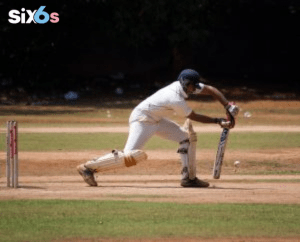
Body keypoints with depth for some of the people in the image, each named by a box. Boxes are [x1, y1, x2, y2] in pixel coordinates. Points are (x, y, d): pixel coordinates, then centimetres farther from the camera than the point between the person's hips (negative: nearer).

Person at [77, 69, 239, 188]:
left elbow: (210, 90, 1)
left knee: (186, 138, 4)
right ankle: (88, 167, -13)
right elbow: (194, 117, -16)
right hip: (142, 119, -10)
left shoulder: (184, 85, -5)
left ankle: (189, 178, 8)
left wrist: (228, 107, -8)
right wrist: (218, 121, -10)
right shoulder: (176, 100, -30)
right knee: (131, 156, -22)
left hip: (156, 120, 10)